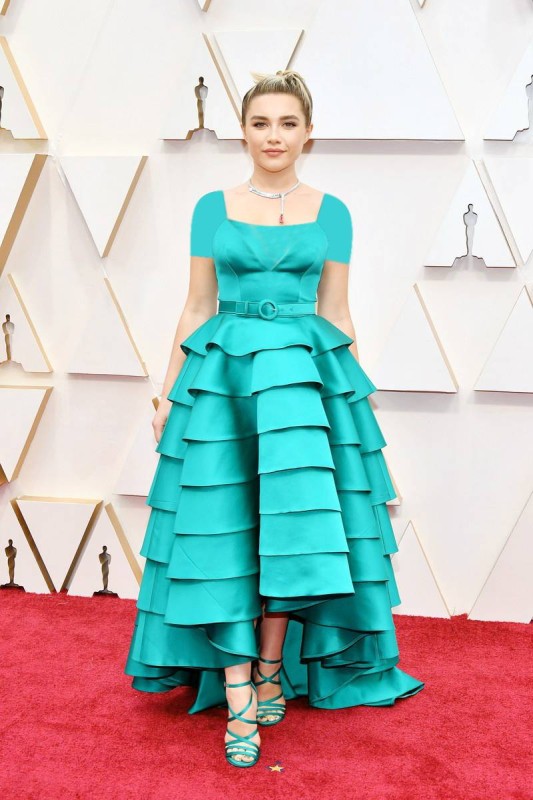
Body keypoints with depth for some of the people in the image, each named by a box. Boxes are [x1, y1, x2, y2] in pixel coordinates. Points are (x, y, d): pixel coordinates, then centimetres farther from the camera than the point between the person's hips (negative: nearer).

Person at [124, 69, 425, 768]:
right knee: (223, 532, -5)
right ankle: (239, 702, 2)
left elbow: (336, 313, 8)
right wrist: (169, 393, 4)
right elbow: (197, 308, 8)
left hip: (305, 371, 0)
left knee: (293, 523, -7)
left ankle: (272, 667, 15)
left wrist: (354, 395, 5)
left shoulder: (331, 212, 8)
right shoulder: (213, 206, 8)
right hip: (222, 375, 0)